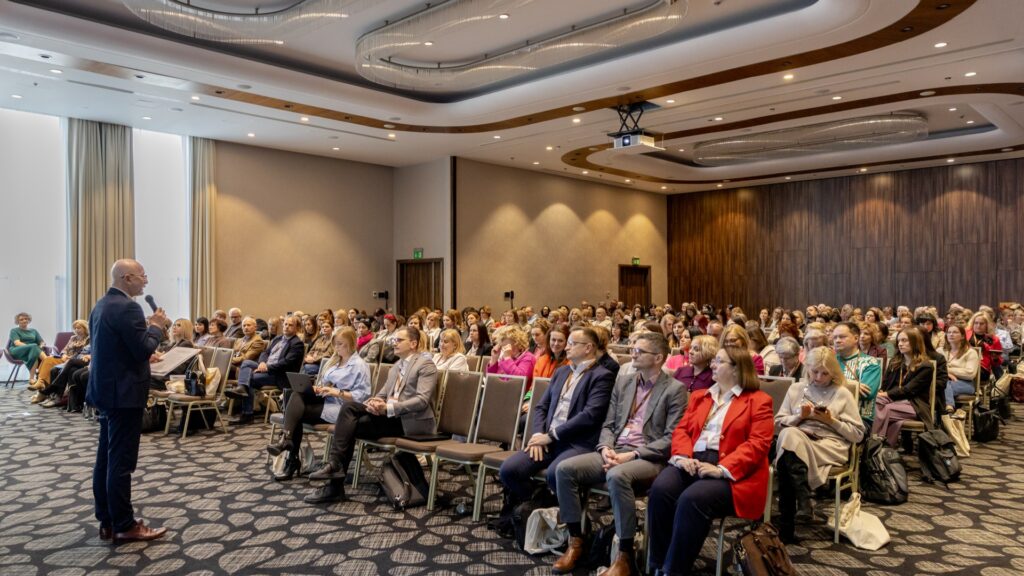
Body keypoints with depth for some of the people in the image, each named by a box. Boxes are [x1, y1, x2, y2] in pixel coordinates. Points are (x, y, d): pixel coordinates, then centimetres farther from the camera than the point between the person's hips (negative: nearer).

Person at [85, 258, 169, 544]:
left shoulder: (101, 305, 13)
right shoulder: (127, 307, -19)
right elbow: (144, 350, -21)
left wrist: (149, 326, 15)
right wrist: (156, 326, -5)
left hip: (106, 390, 10)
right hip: (124, 393, -10)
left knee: (106, 458, 13)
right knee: (121, 461, -4)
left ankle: (107, 521, 22)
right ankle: (124, 526, 4)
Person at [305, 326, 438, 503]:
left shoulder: (426, 365, -4)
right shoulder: (396, 366, 23)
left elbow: (422, 400, -16)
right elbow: (383, 394, 18)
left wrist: (388, 408, -25)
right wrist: (375, 402, -8)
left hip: (411, 421, -7)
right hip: (391, 415, 7)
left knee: (353, 425, -20)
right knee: (349, 407, -17)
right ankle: (335, 464, -22)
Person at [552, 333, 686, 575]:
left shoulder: (675, 389, -2)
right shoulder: (623, 381, 15)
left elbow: (671, 439, -10)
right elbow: (608, 424, 14)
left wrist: (631, 455, -18)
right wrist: (606, 448, -8)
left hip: (649, 458, -6)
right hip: (614, 452, 6)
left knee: (617, 476, -38)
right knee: (565, 468, -16)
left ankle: (625, 554, -22)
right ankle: (576, 540, -3)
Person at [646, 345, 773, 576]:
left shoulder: (758, 401, 7)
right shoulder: (699, 396, 25)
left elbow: (757, 443, -6)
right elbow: (681, 429, 16)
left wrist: (722, 469, -19)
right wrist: (682, 456, -7)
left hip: (730, 473, -5)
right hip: (692, 463, 5)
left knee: (692, 499, -34)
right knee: (660, 489, -26)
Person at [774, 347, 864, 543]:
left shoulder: (843, 394, 13)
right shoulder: (796, 389, 21)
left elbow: (858, 434, 10)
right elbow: (779, 422, 18)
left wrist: (831, 420, -4)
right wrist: (800, 416, 0)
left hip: (830, 444, -3)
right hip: (797, 439, 3)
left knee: (787, 456, -37)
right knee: (789, 434, -38)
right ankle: (803, 502, -38)